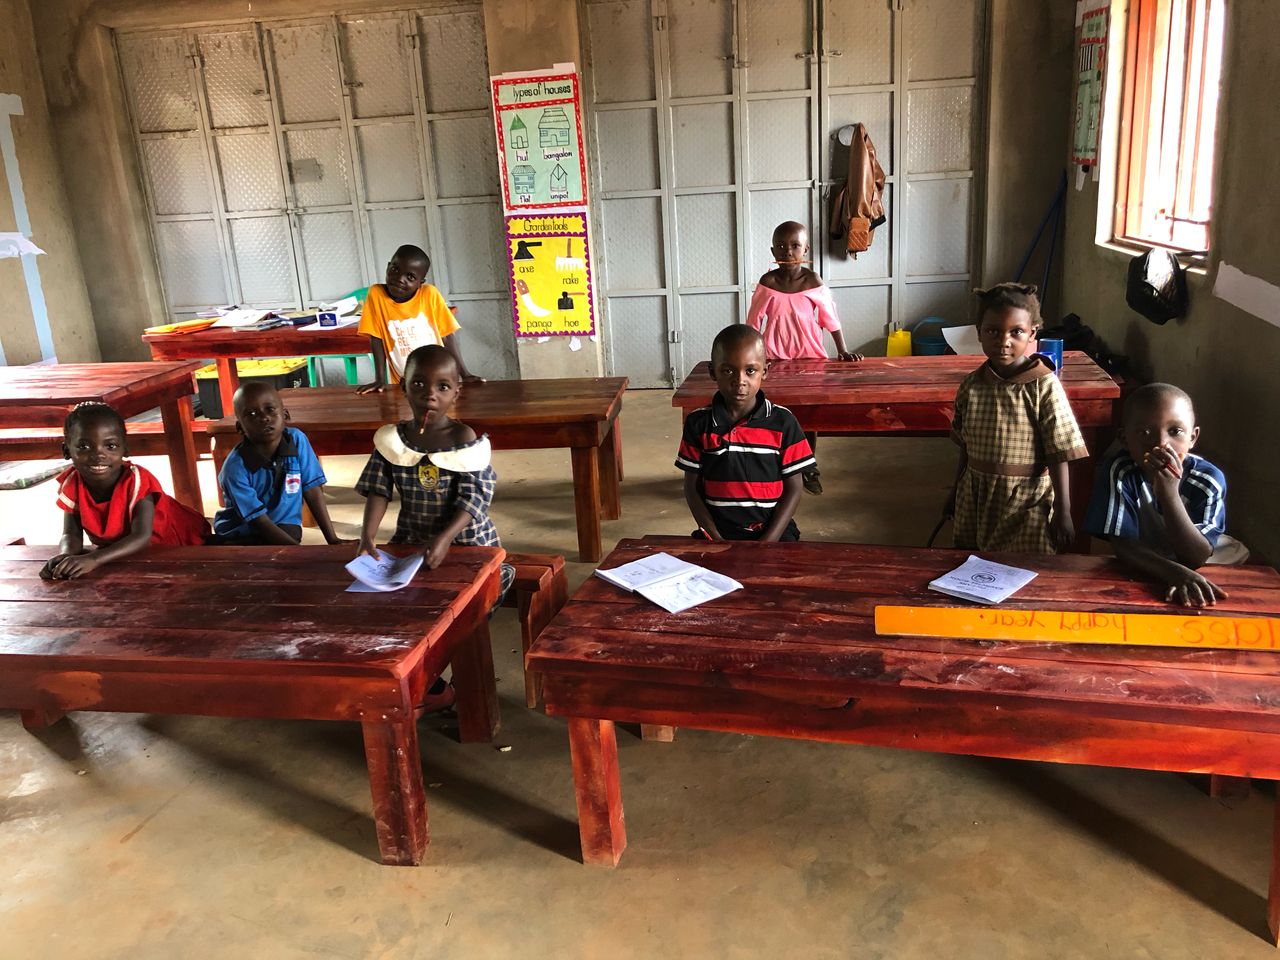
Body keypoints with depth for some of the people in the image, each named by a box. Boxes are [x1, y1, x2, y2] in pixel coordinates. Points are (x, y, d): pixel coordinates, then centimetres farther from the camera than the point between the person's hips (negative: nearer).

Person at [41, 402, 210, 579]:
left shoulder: (136, 480, -30)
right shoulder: (72, 483, -15)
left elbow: (142, 537, -38)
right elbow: (72, 535, -16)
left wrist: (93, 559, -52)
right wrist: (66, 556, -41)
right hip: (123, 556, 5)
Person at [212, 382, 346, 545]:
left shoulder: (297, 440, -13)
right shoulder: (236, 468, -22)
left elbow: (312, 491, -6)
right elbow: (260, 521, -19)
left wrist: (332, 539, -7)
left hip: (284, 528, 1)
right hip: (241, 536, -1)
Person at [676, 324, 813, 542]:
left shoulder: (783, 422, -3)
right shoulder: (698, 423, -1)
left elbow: (793, 489, -1)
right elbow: (692, 488, 3)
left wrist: (767, 542, -12)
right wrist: (717, 540, -9)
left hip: (772, 531, 0)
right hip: (717, 533, 1)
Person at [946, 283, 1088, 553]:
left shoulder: (1044, 387, -13)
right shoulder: (971, 386, -1)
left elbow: (1059, 455, -12)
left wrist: (1063, 513, -11)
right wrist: (956, 491, 18)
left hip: (1027, 501, -4)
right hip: (975, 498, 4)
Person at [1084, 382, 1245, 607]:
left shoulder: (1209, 480, -21)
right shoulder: (1118, 471, -24)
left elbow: (1195, 558, -27)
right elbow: (1124, 546, -26)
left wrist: (1169, 494, -40)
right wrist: (1176, 573, -44)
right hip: (1137, 570, 0)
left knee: (1237, 551, -19)